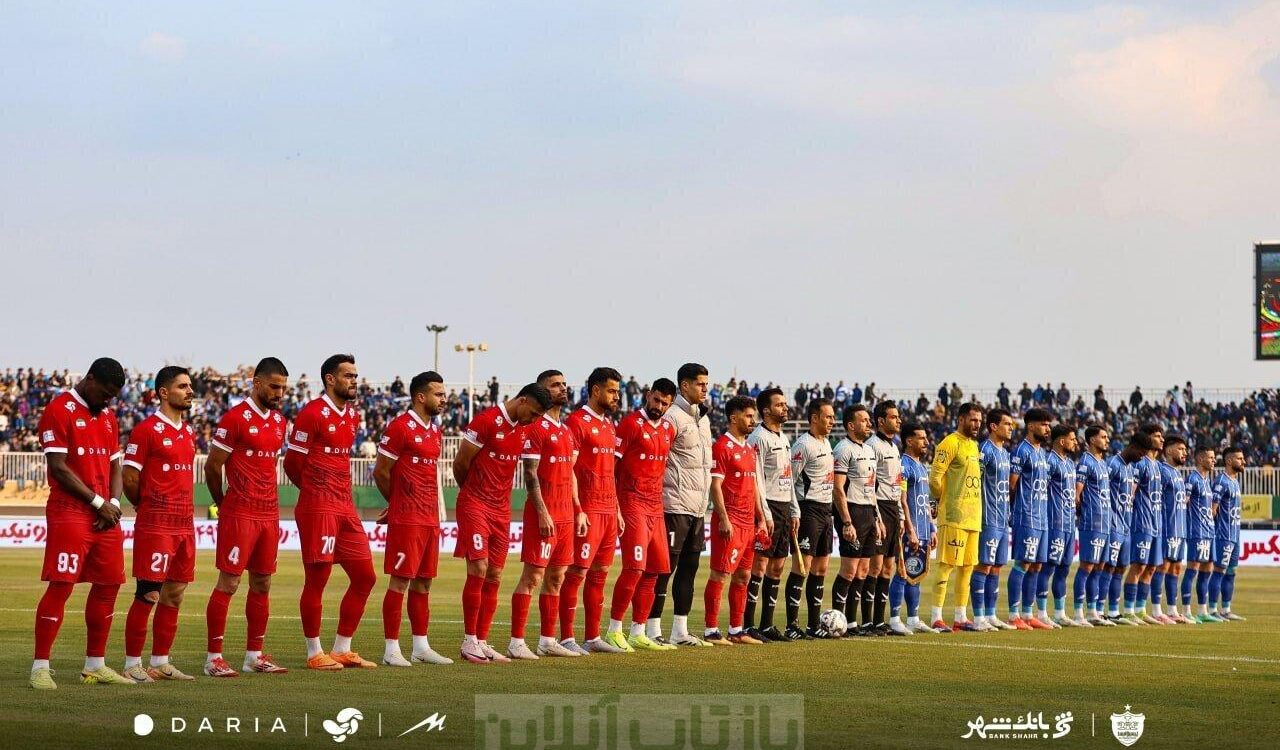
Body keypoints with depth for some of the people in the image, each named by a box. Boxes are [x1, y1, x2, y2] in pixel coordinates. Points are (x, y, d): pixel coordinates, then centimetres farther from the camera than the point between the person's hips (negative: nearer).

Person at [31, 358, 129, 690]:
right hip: (69, 513, -8)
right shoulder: (59, 411, -7)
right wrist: (98, 502, -10)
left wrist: (114, 503, 1)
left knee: (108, 585, 8)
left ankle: (95, 665, 18)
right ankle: (40, 667, -8)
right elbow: (58, 467, -12)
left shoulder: (108, 417, 17)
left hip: (105, 514, 8)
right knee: (61, 586, -10)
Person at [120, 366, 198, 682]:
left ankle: (161, 663, 15)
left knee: (174, 594, 9)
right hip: (155, 524, -8)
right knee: (148, 594, -7)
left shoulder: (188, 432, 16)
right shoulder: (146, 430, -9)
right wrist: (148, 507, 4)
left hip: (185, 523, 8)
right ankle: (132, 664, -1)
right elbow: (129, 479, -9)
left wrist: (185, 511, 14)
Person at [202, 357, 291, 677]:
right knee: (228, 583, -6)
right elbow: (212, 466, -5)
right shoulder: (235, 418, -10)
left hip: (269, 515, 7)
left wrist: (271, 502, 16)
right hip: (239, 515, -7)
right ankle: (213, 658, -3)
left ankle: (254, 655, 17)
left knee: (262, 584, 10)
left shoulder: (278, 420, 13)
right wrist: (222, 504, 7)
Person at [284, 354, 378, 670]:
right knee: (317, 579, -2)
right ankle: (315, 653, 7)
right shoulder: (312, 414, -11)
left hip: (345, 507, 8)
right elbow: (293, 464, -8)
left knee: (364, 577, 9)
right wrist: (317, 491, 6)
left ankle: (342, 649, 18)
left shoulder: (352, 416, 14)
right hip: (317, 509, -8)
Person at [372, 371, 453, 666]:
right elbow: (380, 472, -7)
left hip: (430, 519, 8)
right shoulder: (400, 428, -10)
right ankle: (391, 649, -4)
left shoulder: (435, 430, 16)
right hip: (406, 519, -8)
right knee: (400, 580, -6)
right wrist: (399, 503, 8)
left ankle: (421, 646, 16)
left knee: (423, 582, 11)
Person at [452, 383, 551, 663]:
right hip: (475, 504, -7)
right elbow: (460, 463, -8)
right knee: (478, 570, -12)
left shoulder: (522, 429, 11)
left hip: (501, 509, 7)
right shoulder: (486, 421, -13)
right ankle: (469, 641, -6)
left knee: (494, 577, 5)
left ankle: (482, 642, 9)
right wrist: (474, 493, 7)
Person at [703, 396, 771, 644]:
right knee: (720, 575, -6)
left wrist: (761, 518, 16)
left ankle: (736, 631, 16)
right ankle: (711, 631, -4)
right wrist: (724, 520, -19)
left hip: (748, 522, 9)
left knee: (743, 576, 10)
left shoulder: (750, 449, 18)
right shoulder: (722, 447, -9)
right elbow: (715, 486, -14)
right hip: (730, 523, -9)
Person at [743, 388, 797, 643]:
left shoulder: (784, 439, 19)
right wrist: (765, 514, -19)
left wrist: (795, 511, 19)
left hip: (784, 508, 9)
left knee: (777, 567, 9)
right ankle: (747, 626, -7)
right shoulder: (758, 438, -10)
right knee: (759, 566, -9)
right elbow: (756, 479, -15)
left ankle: (767, 625, 14)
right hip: (768, 506, -9)